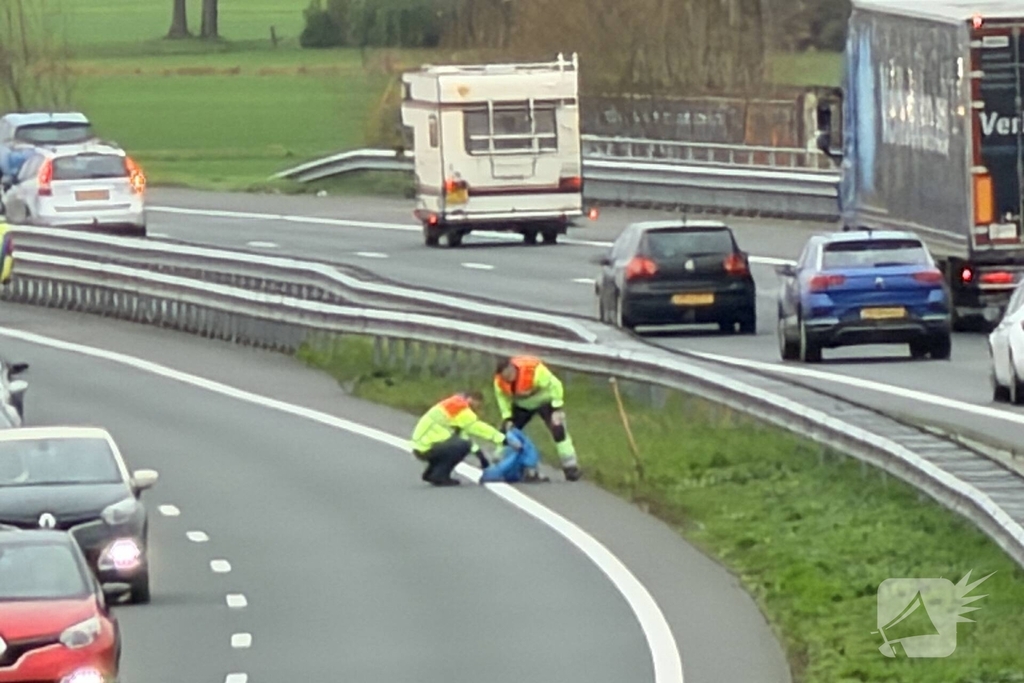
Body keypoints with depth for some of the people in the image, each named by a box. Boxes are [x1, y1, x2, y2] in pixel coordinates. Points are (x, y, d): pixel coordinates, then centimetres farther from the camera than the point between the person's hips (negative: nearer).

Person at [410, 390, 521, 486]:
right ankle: (439, 476, -11)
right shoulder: (459, 407, -12)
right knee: (463, 446, -21)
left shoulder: (453, 406, 18)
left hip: (422, 444, 10)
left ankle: (431, 473, 19)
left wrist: (478, 452, 15)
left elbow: (463, 434, 21)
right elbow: (478, 428, -16)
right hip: (426, 448, -10)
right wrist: (504, 440, -14)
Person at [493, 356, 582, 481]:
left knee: (558, 430, -18)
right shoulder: (499, 381, -22)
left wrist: (557, 409, -28)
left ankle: (571, 468, -14)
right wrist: (507, 418, -16)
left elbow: (555, 385, -29)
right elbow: (503, 398, -6)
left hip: (543, 401, -5)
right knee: (506, 431, 1)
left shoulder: (534, 370, -38)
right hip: (522, 405, 5)